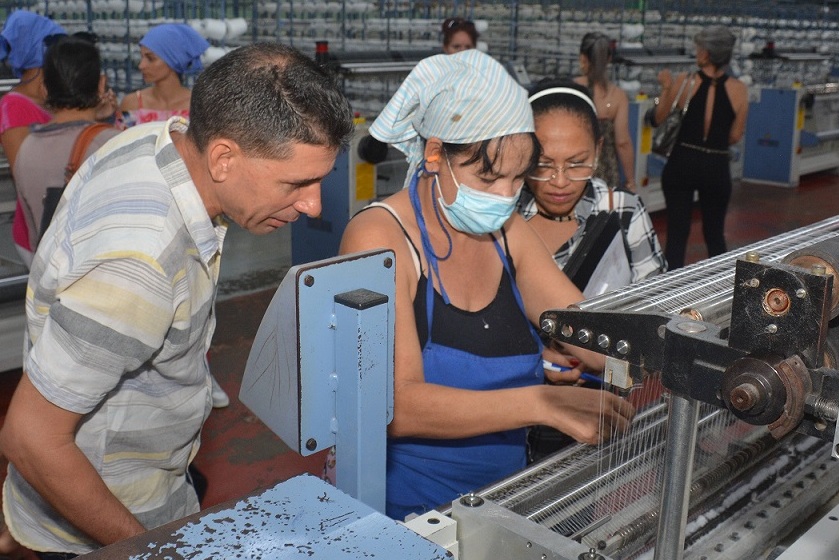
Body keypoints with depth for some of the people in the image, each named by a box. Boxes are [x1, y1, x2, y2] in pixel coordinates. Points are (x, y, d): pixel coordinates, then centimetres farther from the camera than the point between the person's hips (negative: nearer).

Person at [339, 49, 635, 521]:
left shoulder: (508, 234, 7)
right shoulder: (380, 238, -14)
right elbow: (397, 404, -25)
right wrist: (540, 403, -35)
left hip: (505, 495, 6)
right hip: (407, 512, -5)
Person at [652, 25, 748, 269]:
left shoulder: (684, 81, -8)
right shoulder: (738, 89, -4)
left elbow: (660, 119, 1)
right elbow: (735, 136, 3)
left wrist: (666, 87, 5)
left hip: (682, 164, -1)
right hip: (717, 168, 2)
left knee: (677, 234, 5)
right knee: (715, 234, 18)